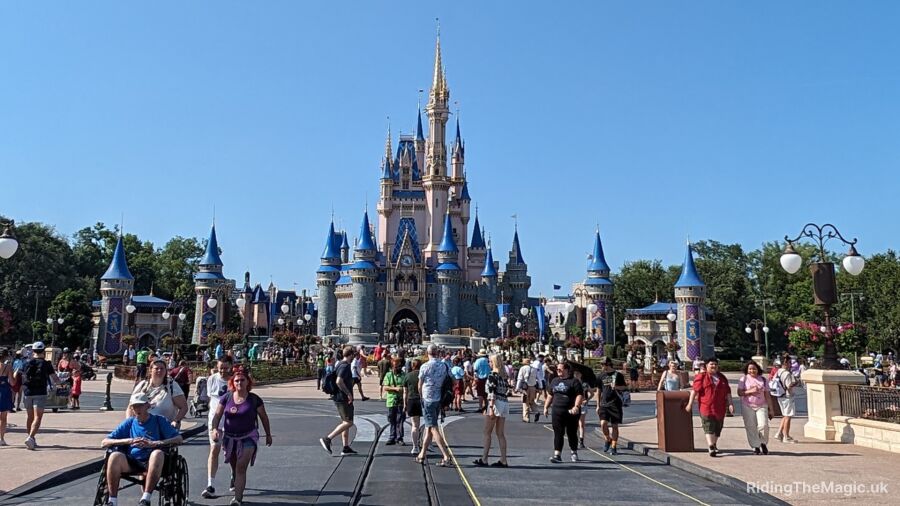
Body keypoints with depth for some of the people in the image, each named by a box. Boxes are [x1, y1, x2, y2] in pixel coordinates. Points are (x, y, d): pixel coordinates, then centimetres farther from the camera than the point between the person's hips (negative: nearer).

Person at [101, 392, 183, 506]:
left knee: (158, 453, -36)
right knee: (115, 456, -29)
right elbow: (104, 443, 9)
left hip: (151, 462, -2)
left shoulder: (158, 421, 9)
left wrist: (154, 443, -16)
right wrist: (129, 441, -6)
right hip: (131, 463, 2)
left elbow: (178, 439, -3)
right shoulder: (129, 423, 16)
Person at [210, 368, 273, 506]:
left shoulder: (254, 399, -9)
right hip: (229, 437, 3)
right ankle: (237, 484, 46)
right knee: (234, 467, 20)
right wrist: (215, 428, -21)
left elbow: (263, 417, 1)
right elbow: (217, 415, -2)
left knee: (241, 468, -14)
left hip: (248, 438, -3)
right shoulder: (226, 398, -4)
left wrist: (268, 435, 8)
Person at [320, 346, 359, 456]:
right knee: (348, 423, -7)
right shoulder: (345, 366, -17)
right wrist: (348, 393, -21)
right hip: (343, 399, -10)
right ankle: (327, 439, -10)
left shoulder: (340, 364, 14)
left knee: (345, 422, 13)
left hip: (338, 397, 10)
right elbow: (339, 381, -29)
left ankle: (346, 448, 14)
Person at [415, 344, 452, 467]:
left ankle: (446, 457, -13)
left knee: (433, 428, -5)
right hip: (439, 400, 6)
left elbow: (420, 386, -2)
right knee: (429, 428, 16)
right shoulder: (445, 366, 1)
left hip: (428, 400, -6)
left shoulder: (425, 367, -11)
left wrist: (422, 397, 17)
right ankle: (422, 455, 24)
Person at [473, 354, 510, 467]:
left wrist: (491, 408, -19)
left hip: (496, 403, -7)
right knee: (500, 433, 10)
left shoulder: (492, 375, -10)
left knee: (487, 433, 1)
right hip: (505, 403, 8)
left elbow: (492, 393, -17)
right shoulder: (504, 375, 12)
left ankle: (484, 460, 2)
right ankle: (503, 461, 8)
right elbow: (507, 391, 14)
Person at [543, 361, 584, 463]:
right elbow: (550, 395, 23)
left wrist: (576, 406, -25)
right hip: (557, 412, 4)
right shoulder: (554, 381, 15)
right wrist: (546, 407, 16)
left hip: (571, 412, -4)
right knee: (558, 434, -3)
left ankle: (574, 453, 27)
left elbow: (580, 395, -11)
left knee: (572, 433, 8)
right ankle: (557, 455, -6)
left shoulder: (574, 381, -4)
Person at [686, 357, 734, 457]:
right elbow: (694, 390, -4)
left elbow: (727, 392, 16)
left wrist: (730, 404, 7)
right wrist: (690, 404, -8)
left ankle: (714, 445, 31)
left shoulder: (722, 377, 15)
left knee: (718, 428, 13)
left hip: (720, 408, 5)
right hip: (706, 407, -5)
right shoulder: (701, 377, -1)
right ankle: (711, 447, -18)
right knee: (709, 428, -13)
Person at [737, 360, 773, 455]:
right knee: (751, 427, -2)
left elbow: (767, 395, 10)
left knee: (763, 425, -14)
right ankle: (755, 446, 10)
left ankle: (763, 443, 10)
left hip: (761, 406, 1)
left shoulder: (763, 379, 10)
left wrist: (770, 410, 7)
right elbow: (739, 393, -1)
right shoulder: (744, 379, 5)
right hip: (748, 406, 0)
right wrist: (750, 391, -17)